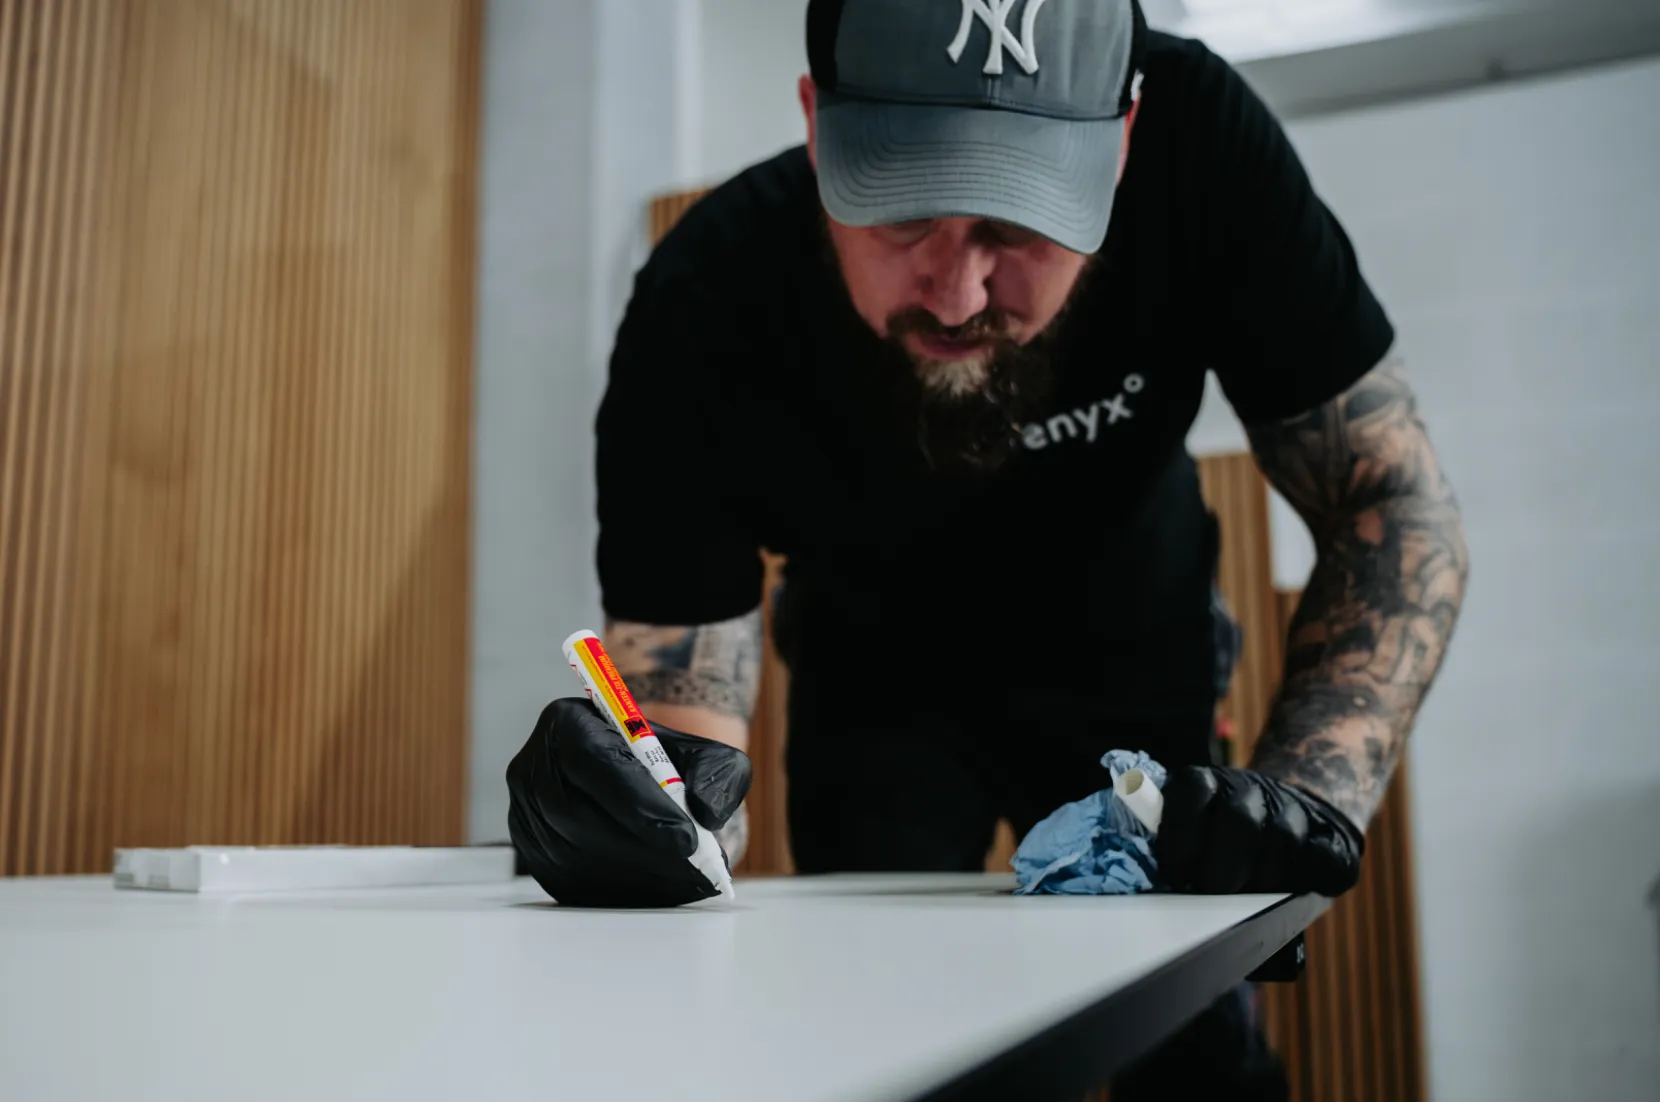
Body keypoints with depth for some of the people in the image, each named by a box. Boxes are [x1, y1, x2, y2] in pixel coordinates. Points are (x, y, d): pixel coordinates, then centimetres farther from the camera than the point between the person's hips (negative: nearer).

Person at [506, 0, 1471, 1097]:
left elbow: (1396, 499, -23)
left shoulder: (1198, 141, -30)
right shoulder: (704, 316, -32)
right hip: (881, 686, 0)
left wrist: (1313, 785, -38)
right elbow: (683, 696, -28)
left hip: (1133, 656, 1)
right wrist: (621, 803, -51)